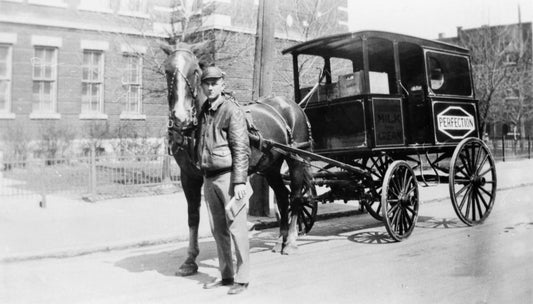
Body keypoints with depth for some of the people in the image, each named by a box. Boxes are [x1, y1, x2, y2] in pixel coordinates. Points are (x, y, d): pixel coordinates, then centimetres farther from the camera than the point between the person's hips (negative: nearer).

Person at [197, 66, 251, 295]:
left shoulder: (232, 110, -8)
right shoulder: (204, 112, 13)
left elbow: (241, 149, -13)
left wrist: (240, 181, -19)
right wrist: (202, 171, 12)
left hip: (228, 175, -7)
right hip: (209, 177, 7)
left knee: (236, 227, -1)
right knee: (218, 229, 12)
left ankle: (242, 278, 8)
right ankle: (226, 275, 24)